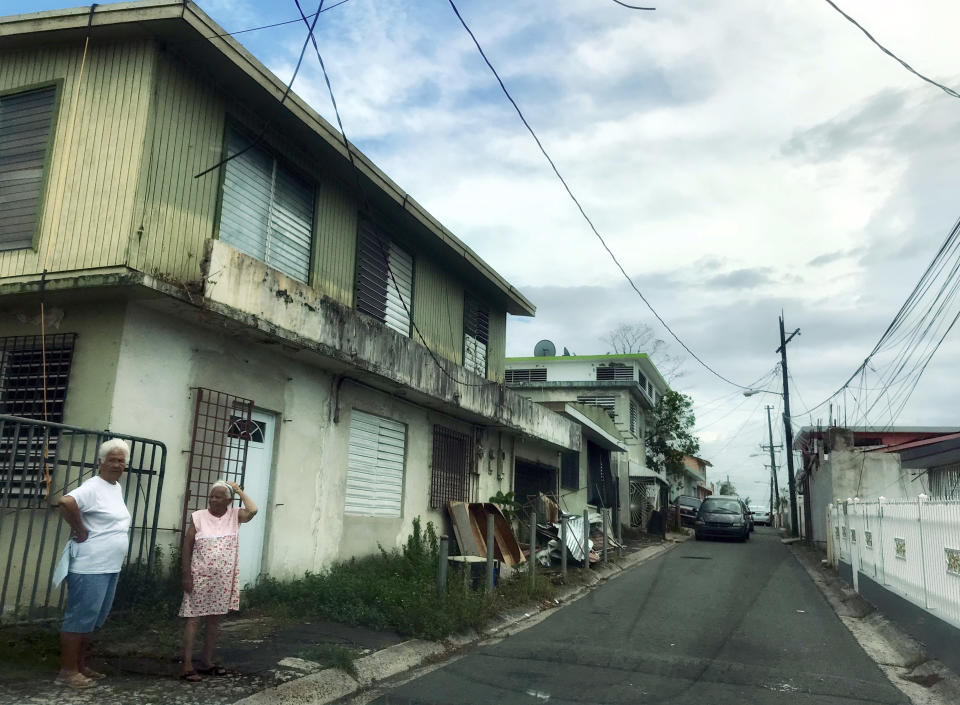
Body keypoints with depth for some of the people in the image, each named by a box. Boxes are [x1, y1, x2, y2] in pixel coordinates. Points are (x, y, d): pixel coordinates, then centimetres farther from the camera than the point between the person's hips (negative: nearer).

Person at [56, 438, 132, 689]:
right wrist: (80, 531, -22)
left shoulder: (117, 487, 13)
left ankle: (81, 665, 27)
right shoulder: (93, 487, -15)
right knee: (80, 617, -1)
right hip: (90, 567, -9)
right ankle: (67, 670, 9)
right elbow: (66, 502, -33)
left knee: (93, 618, 16)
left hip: (111, 567, 9)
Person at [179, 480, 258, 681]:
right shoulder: (198, 516, -5)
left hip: (223, 580, 3)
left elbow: (252, 510, -21)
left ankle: (206, 662, 23)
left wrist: (239, 491, -10)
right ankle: (187, 664, 3)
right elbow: (187, 546, -3)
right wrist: (186, 575, -7)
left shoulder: (234, 516, 0)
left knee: (214, 620, 11)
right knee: (193, 619, -2)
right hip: (200, 577, -2)